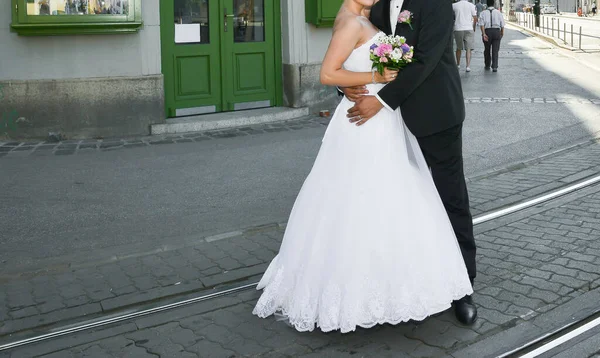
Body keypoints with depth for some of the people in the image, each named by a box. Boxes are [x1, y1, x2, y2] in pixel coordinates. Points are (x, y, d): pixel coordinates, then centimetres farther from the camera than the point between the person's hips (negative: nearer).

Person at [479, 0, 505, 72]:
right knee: (495, 50, 0)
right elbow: (502, 25, 5)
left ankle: (487, 65, 27)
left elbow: (482, 24, -9)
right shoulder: (498, 13, 7)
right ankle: (494, 67, -11)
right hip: (496, 31, 0)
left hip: (487, 31, 0)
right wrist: (502, 33, 16)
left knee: (487, 50, 16)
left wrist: (483, 34, -15)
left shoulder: (483, 13, 4)